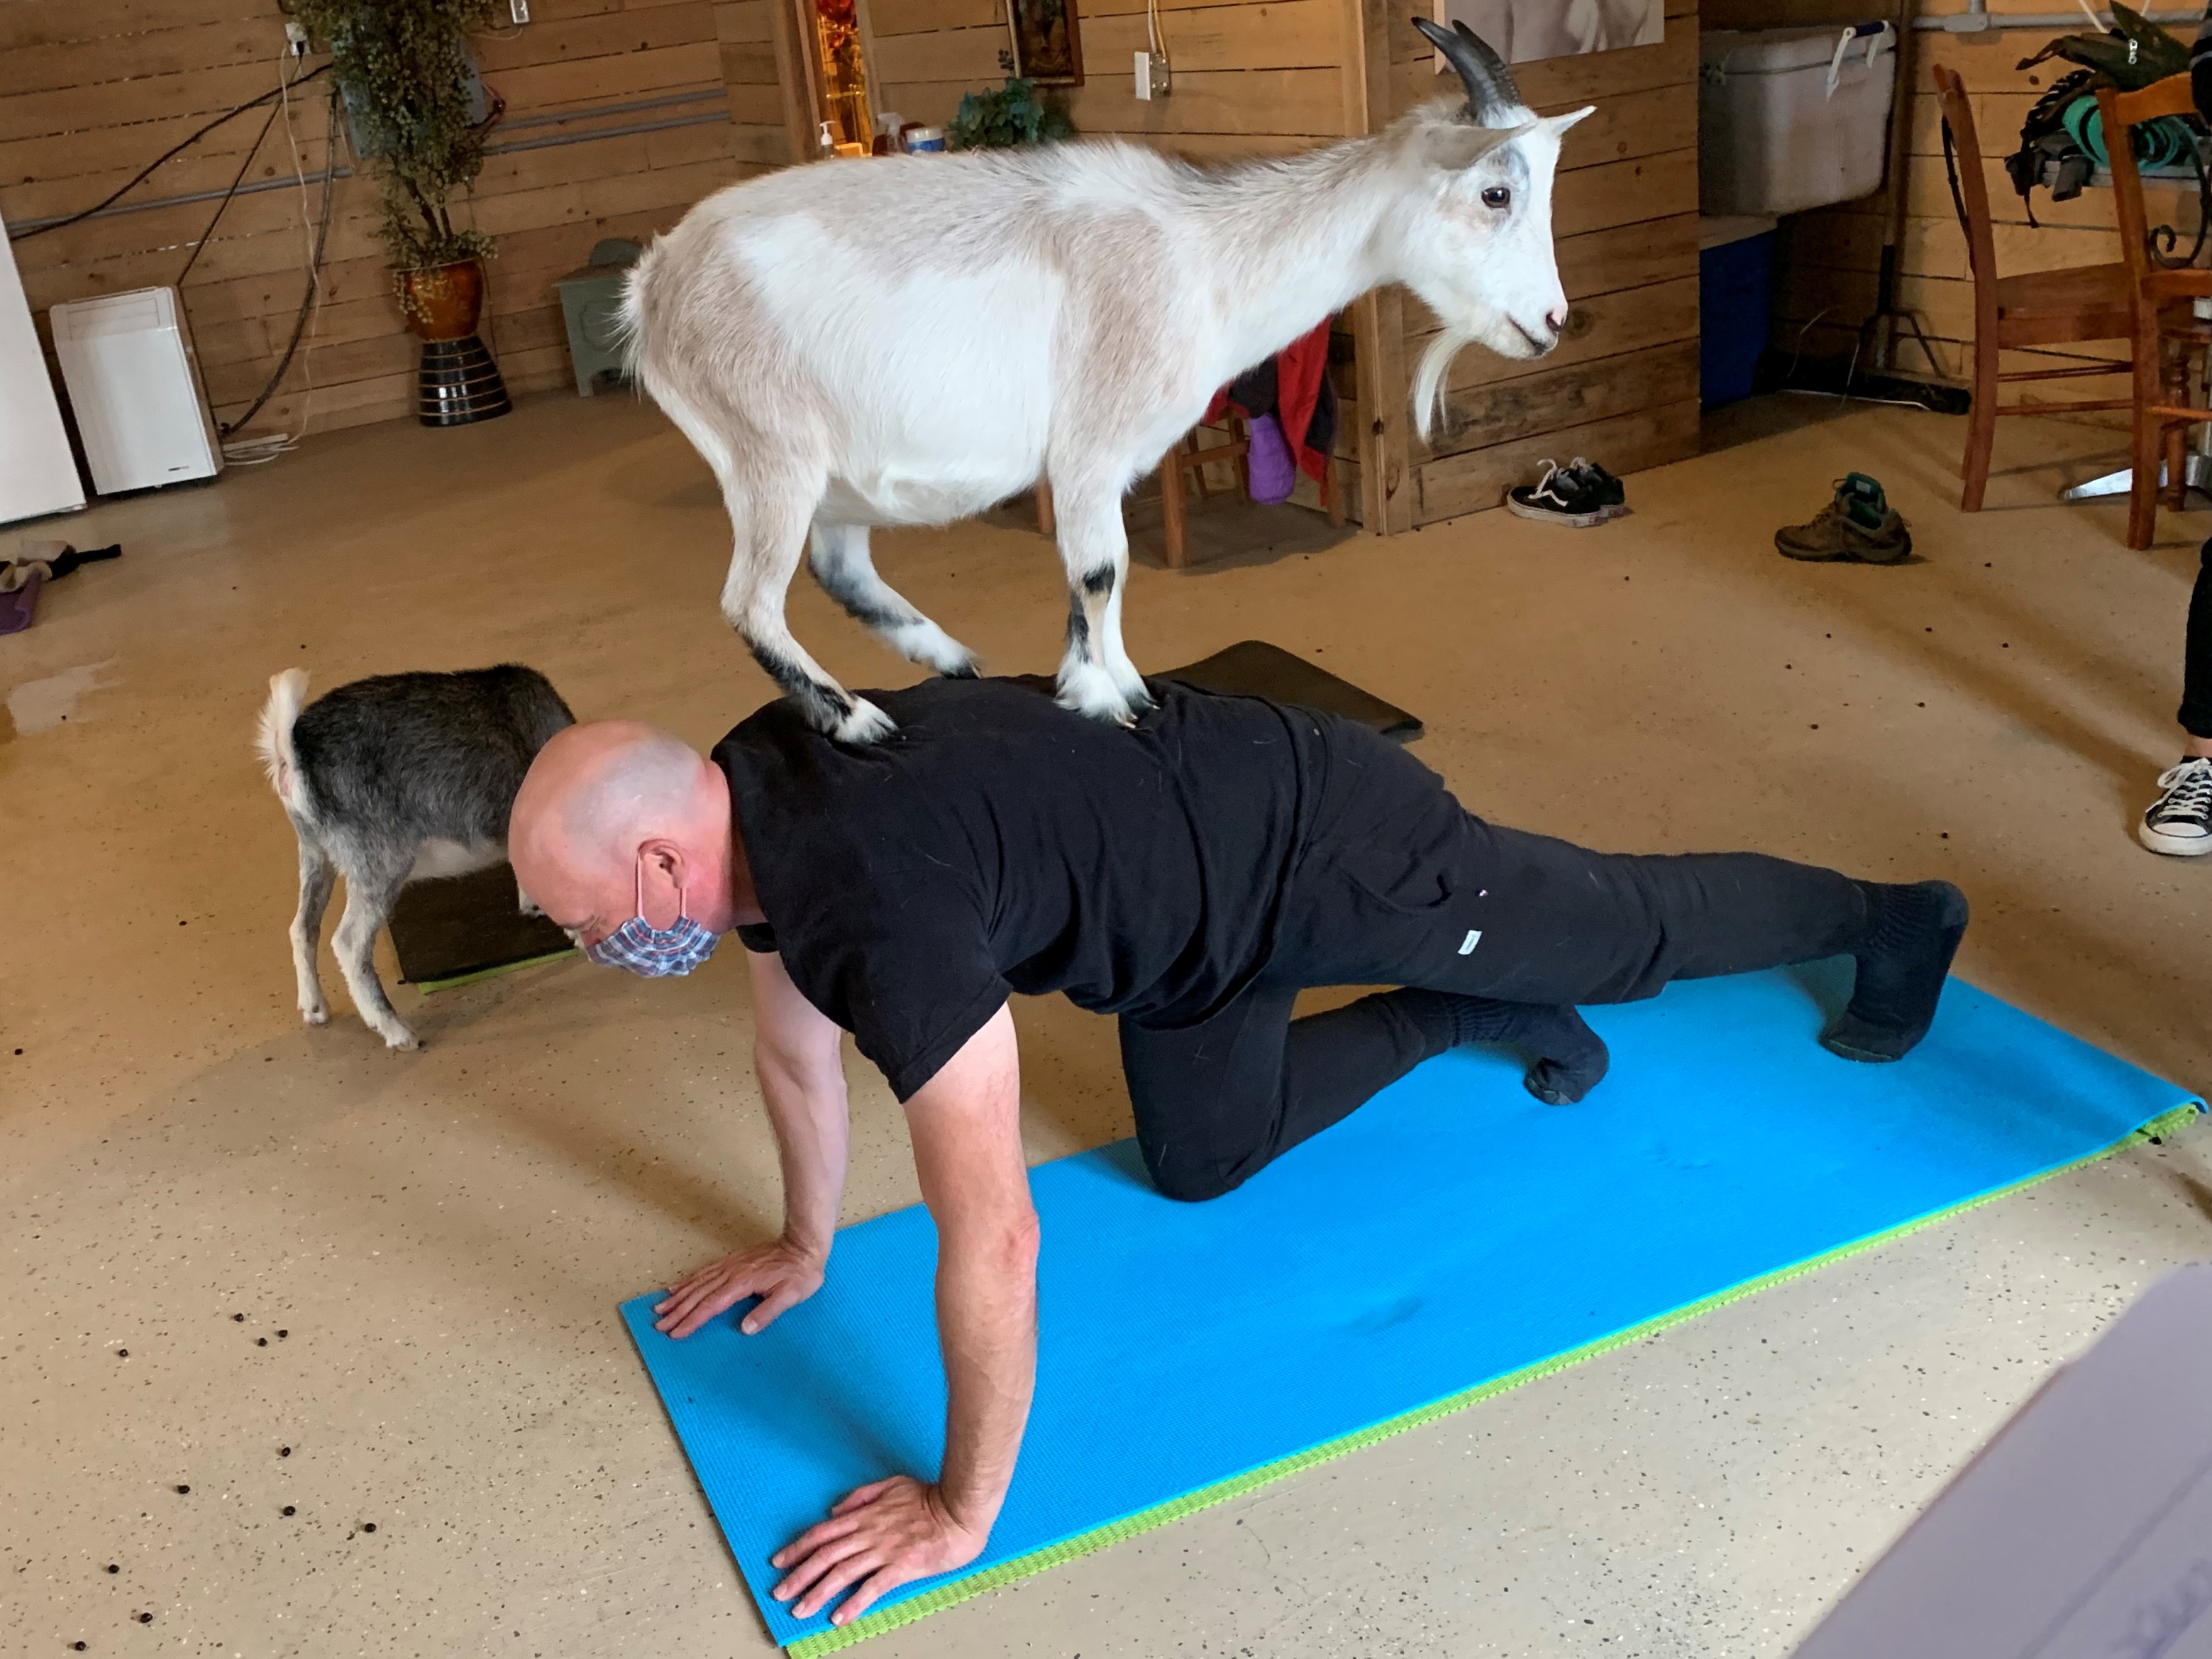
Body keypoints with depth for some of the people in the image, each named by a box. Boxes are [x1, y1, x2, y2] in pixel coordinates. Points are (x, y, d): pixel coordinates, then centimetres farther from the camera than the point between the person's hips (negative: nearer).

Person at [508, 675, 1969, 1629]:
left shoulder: (876, 911, -39)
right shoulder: (747, 807, -11)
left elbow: (994, 1245, -37)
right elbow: (795, 1041, 8)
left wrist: (964, 1511, -23)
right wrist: (808, 1245, 19)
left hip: (1318, 847, -8)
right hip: (1209, 876, 8)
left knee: (1627, 936, 16)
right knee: (1202, 1160, 23)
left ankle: (1895, 921, 43)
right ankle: (1470, 1016, 36)